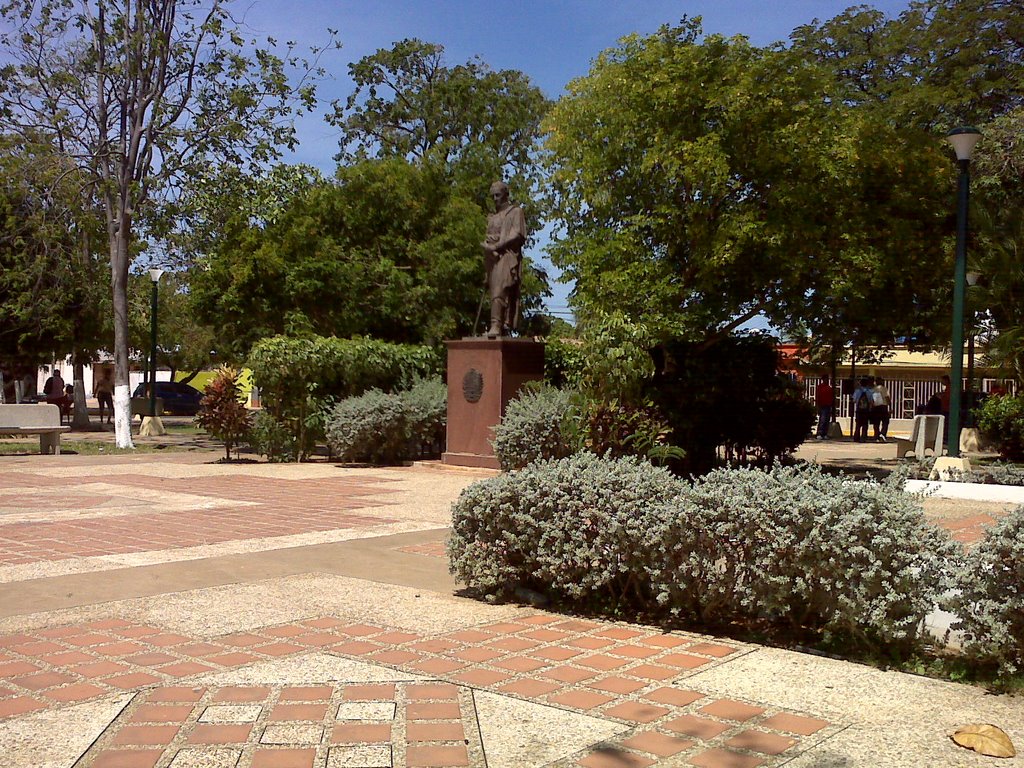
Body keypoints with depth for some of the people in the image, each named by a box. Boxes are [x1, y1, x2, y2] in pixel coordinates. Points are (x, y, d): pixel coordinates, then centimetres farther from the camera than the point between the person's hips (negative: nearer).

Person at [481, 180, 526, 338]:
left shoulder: (515, 212, 6)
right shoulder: (492, 217, 26)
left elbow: (517, 236, -6)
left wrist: (496, 246, -12)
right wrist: (487, 245, 1)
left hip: (507, 256, -7)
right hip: (493, 258, 7)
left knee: (499, 290, -22)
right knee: (496, 291, -2)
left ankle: (496, 325, -32)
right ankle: (505, 327, -4)